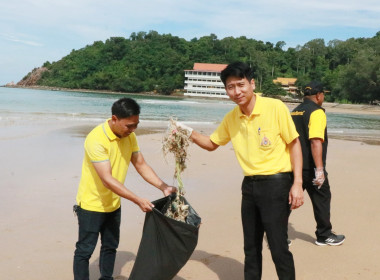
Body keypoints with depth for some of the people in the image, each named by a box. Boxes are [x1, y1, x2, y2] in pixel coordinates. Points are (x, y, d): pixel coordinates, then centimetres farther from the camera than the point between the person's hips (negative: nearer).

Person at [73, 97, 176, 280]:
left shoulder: (129, 136, -5)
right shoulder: (96, 139, -28)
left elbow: (141, 165, 1)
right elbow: (107, 180, -32)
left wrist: (164, 187, -10)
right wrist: (138, 201, -34)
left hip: (113, 204, 7)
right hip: (91, 204, -7)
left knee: (110, 247, 18)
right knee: (85, 250, 3)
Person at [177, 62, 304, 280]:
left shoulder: (275, 107, -13)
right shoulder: (231, 118, 4)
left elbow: (294, 144, -7)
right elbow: (212, 143, 17)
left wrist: (297, 183, -13)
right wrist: (189, 133, -1)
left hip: (276, 182, -6)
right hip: (249, 185, 6)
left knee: (278, 247, -3)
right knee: (251, 247, 15)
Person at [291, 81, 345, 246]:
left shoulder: (295, 111, 13)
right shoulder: (317, 111, -13)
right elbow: (315, 141, -24)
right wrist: (319, 169, -25)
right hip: (310, 167, -7)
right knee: (322, 198, 8)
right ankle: (324, 236, 20)